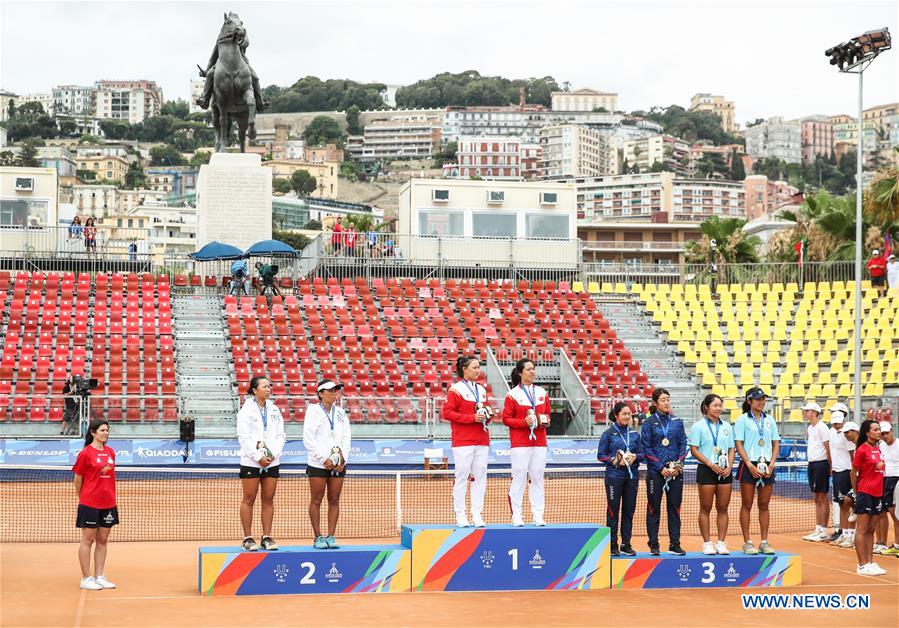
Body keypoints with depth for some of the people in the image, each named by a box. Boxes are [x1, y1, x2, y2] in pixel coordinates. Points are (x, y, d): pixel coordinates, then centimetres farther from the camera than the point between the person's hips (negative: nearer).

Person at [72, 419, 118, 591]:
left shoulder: (110, 452, 9)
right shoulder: (85, 453, -8)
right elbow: (78, 479, -1)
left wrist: (110, 496, 13)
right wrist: (82, 498, 7)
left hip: (108, 504, 6)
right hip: (90, 504, -6)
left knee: (103, 540, 9)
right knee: (88, 540, 1)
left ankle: (99, 577, 16)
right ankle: (86, 579, 7)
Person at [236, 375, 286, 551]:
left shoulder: (274, 410, 11)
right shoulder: (247, 410, -3)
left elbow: (281, 435, 10)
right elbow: (244, 437, -9)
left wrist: (273, 454, -5)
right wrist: (259, 457, -13)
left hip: (272, 462, 5)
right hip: (251, 462, -5)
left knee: (269, 499, 5)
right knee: (249, 499, 0)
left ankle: (267, 537, 9)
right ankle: (248, 538, 3)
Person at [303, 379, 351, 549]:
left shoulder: (340, 412, 11)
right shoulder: (313, 411, -4)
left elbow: (347, 437, 11)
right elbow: (308, 439, -9)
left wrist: (343, 460, -2)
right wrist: (324, 459, -13)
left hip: (338, 464, 5)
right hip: (318, 464, -5)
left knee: (334, 500, 4)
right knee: (316, 500, 0)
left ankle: (331, 536, 8)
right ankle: (318, 537, 5)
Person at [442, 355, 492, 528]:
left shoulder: (482, 390, 17)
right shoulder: (456, 389, -4)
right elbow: (447, 413, -11)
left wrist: (488, 415, 2)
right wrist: (472, 418, -15)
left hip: (482, 441, 6)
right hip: (463, 441, -6)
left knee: (480, 477, 4)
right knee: (462, 476, -5)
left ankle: (477, 515, 7)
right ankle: (460, 516, -1)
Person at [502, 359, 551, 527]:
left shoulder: (542, 393, 12)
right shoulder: (513, 394, -2)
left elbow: (548, 412, 21)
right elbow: (506, 418, -4)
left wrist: (545, 421, -1)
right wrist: (523, 422, -17)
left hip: (539, 442, 4)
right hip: (520, 442, -4)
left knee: (537, 477, 3)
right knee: (519, 477, -5)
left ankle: (538, 515, 6)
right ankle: (516, 516, -1)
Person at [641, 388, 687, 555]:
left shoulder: (677, 422, 9)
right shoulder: (649, 423, -1)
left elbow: (683, 444, 8)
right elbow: (646, 448, -4)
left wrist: (678, 465, -7)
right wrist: (661, 468, -12)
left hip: (676, 472, 3)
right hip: (655, 472, -3)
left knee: (675, 507, 4)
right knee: (653, 508, 1)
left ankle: (675, 544, 8)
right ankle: (654, 545, 7)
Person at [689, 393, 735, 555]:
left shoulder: (727, 426, 12)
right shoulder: (699, 426, -2)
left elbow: (731, 449, 14)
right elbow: (694, 450, -7)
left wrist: (729, 466, -3)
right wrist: (711, 464, -14)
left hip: (725, 471, 4)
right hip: (706, 470, -4)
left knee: (723, 508, 3)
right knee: (706, 508, 0)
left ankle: (721, 542, 8)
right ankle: (707, 543, 4)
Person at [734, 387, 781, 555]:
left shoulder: (770, 420, 11)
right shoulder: (743, 420, -1)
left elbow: (776, 443, 13)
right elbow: (738, 444, -5)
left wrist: (772, 464, -1)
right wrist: (750, 465, -13)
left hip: (767, 467, 4)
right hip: (748, 466, -4)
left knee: (764, 505, 6)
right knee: (746, 505, -1)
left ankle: (764, 542, 10)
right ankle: (747, 543, 2)